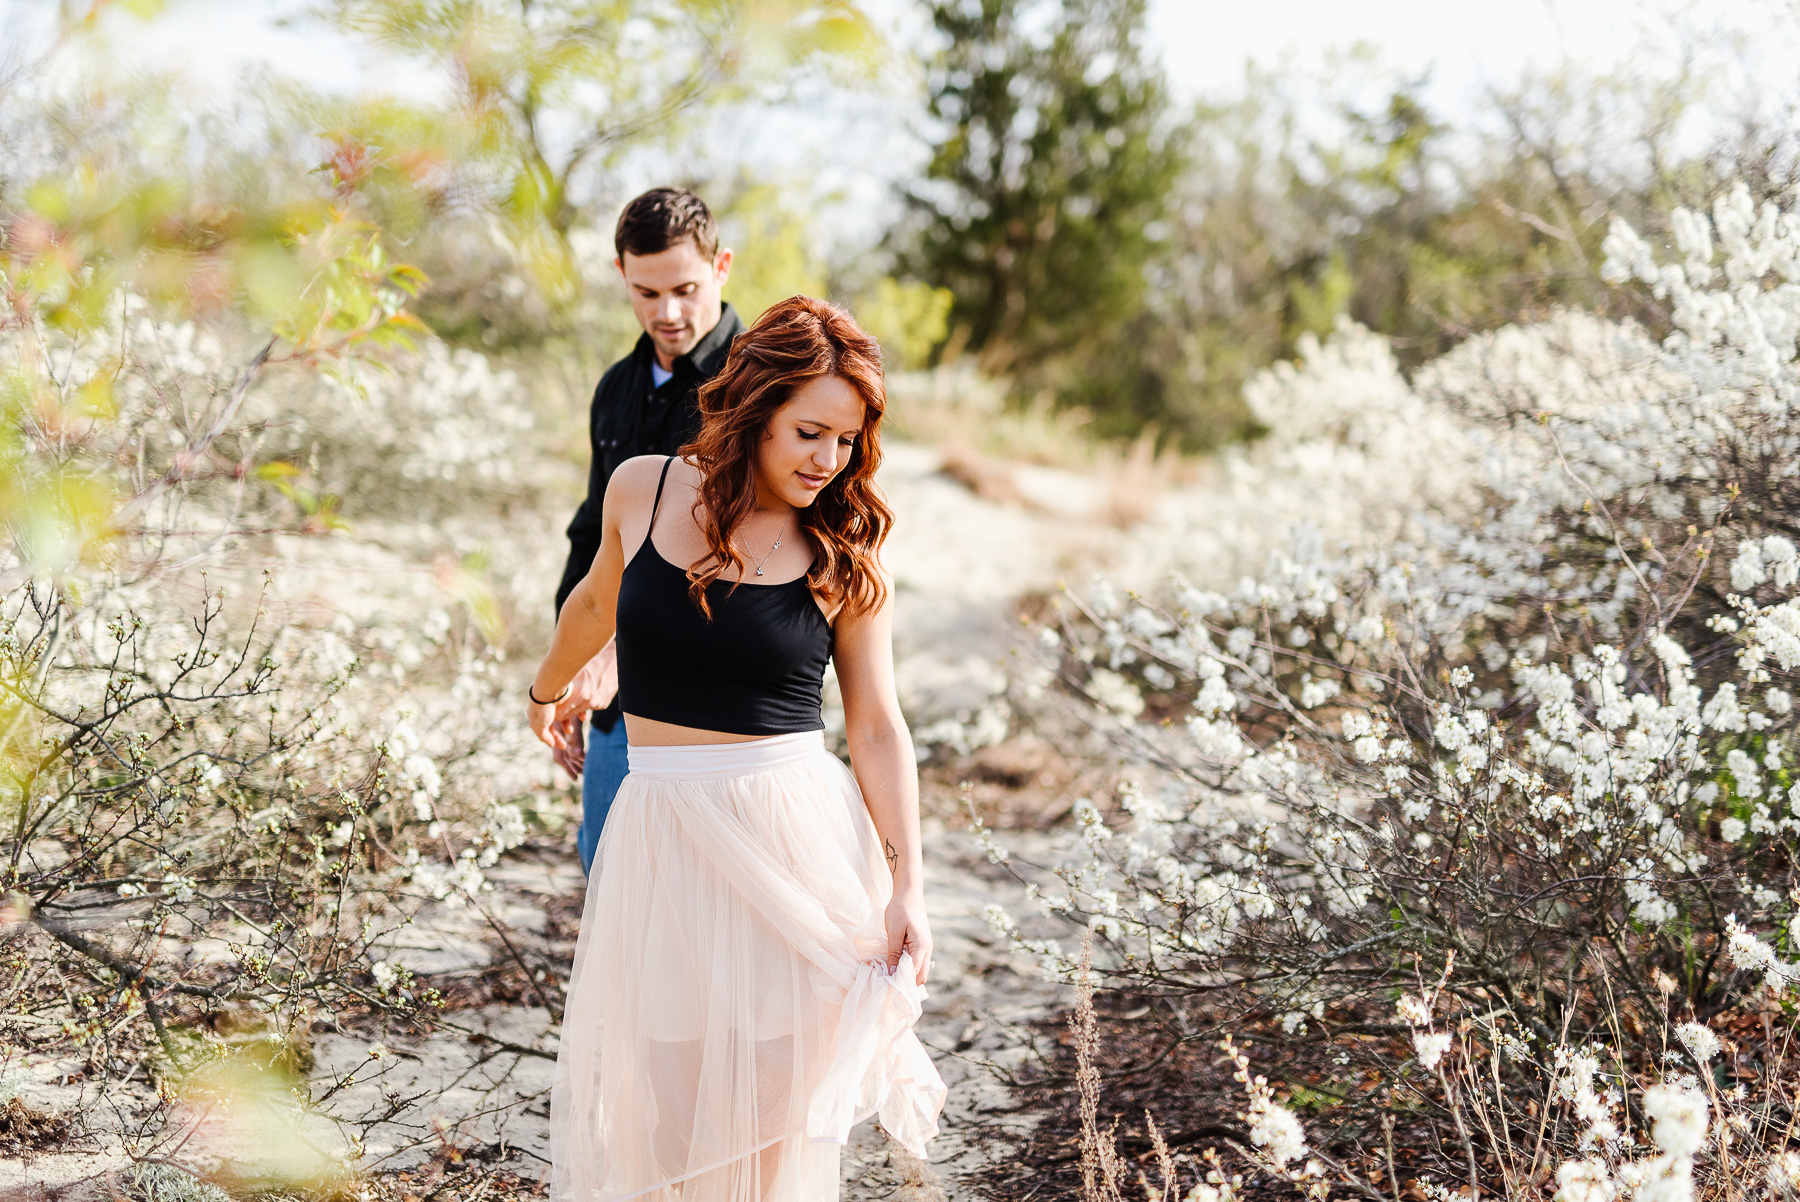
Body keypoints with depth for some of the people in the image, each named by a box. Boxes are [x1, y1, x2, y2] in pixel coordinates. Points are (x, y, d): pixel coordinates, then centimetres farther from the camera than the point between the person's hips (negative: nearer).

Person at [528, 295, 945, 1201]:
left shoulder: (845, 549, -4)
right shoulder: (641, 491, 0)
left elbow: (877, 726, -2)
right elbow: (596, 603, 22)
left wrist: (905, 887, -9)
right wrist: (547, 690, 39)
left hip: (792, 833, -2)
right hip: (661, 829, 2)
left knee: (774, 1086, 3)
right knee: (646, 1075, 7)